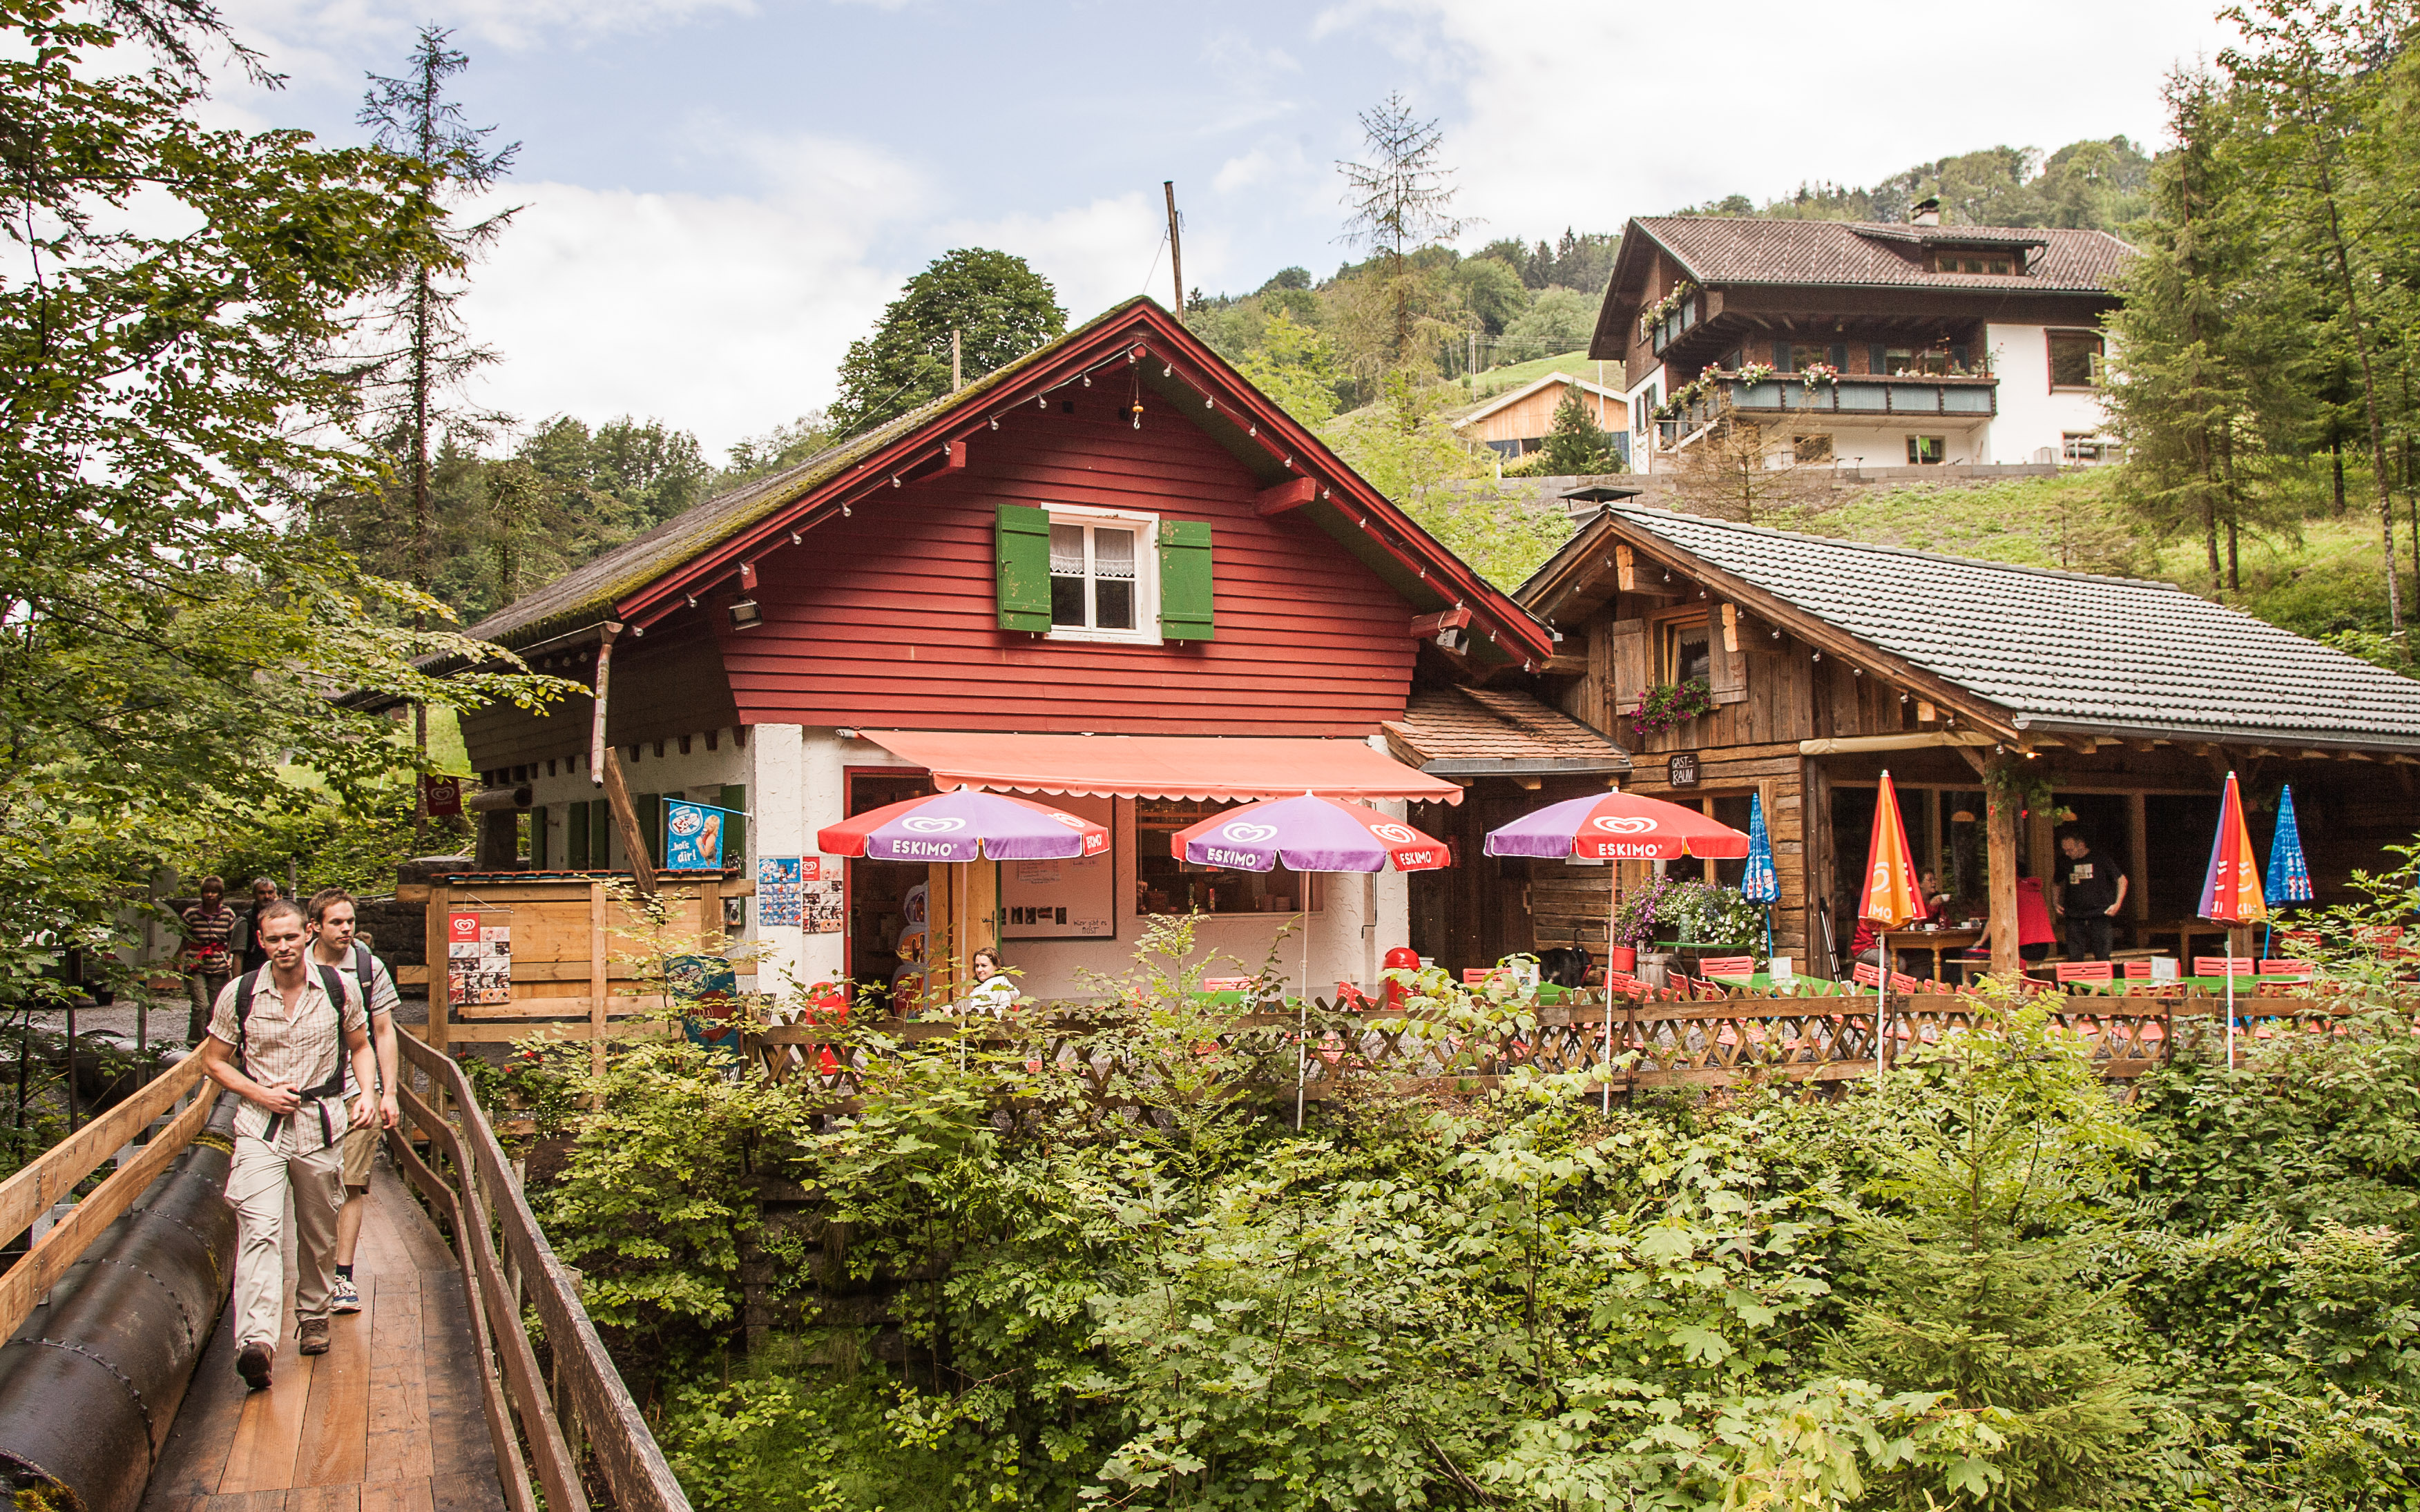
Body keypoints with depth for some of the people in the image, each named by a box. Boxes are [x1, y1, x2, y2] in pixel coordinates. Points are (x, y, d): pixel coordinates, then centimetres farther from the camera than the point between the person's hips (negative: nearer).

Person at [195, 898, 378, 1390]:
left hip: (320, 1126, 2)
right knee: (260, 1229, -18)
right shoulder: (238, 994, -2)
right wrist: (259, 1092, -8)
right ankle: (256, 1341, -29)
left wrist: (366, 1093, -1)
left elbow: (359, 1045, 16)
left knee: (318, 1233, 12)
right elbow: (214, 1061, 8)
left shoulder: (339, 988, 1)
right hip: (260, 1127, -2)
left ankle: (313, 1317, 34)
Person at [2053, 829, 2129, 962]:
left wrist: (2117, 904, -3)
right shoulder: (2065, 863, 10)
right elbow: (2057, 885, 27)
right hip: (2074, 916, 3)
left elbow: (2122, 880, 7)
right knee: (2074, 958, -3)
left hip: (2100, 915, -3)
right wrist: (2056, 903, 11)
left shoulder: (2100, 858, 1)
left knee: (2103, 958, -3)